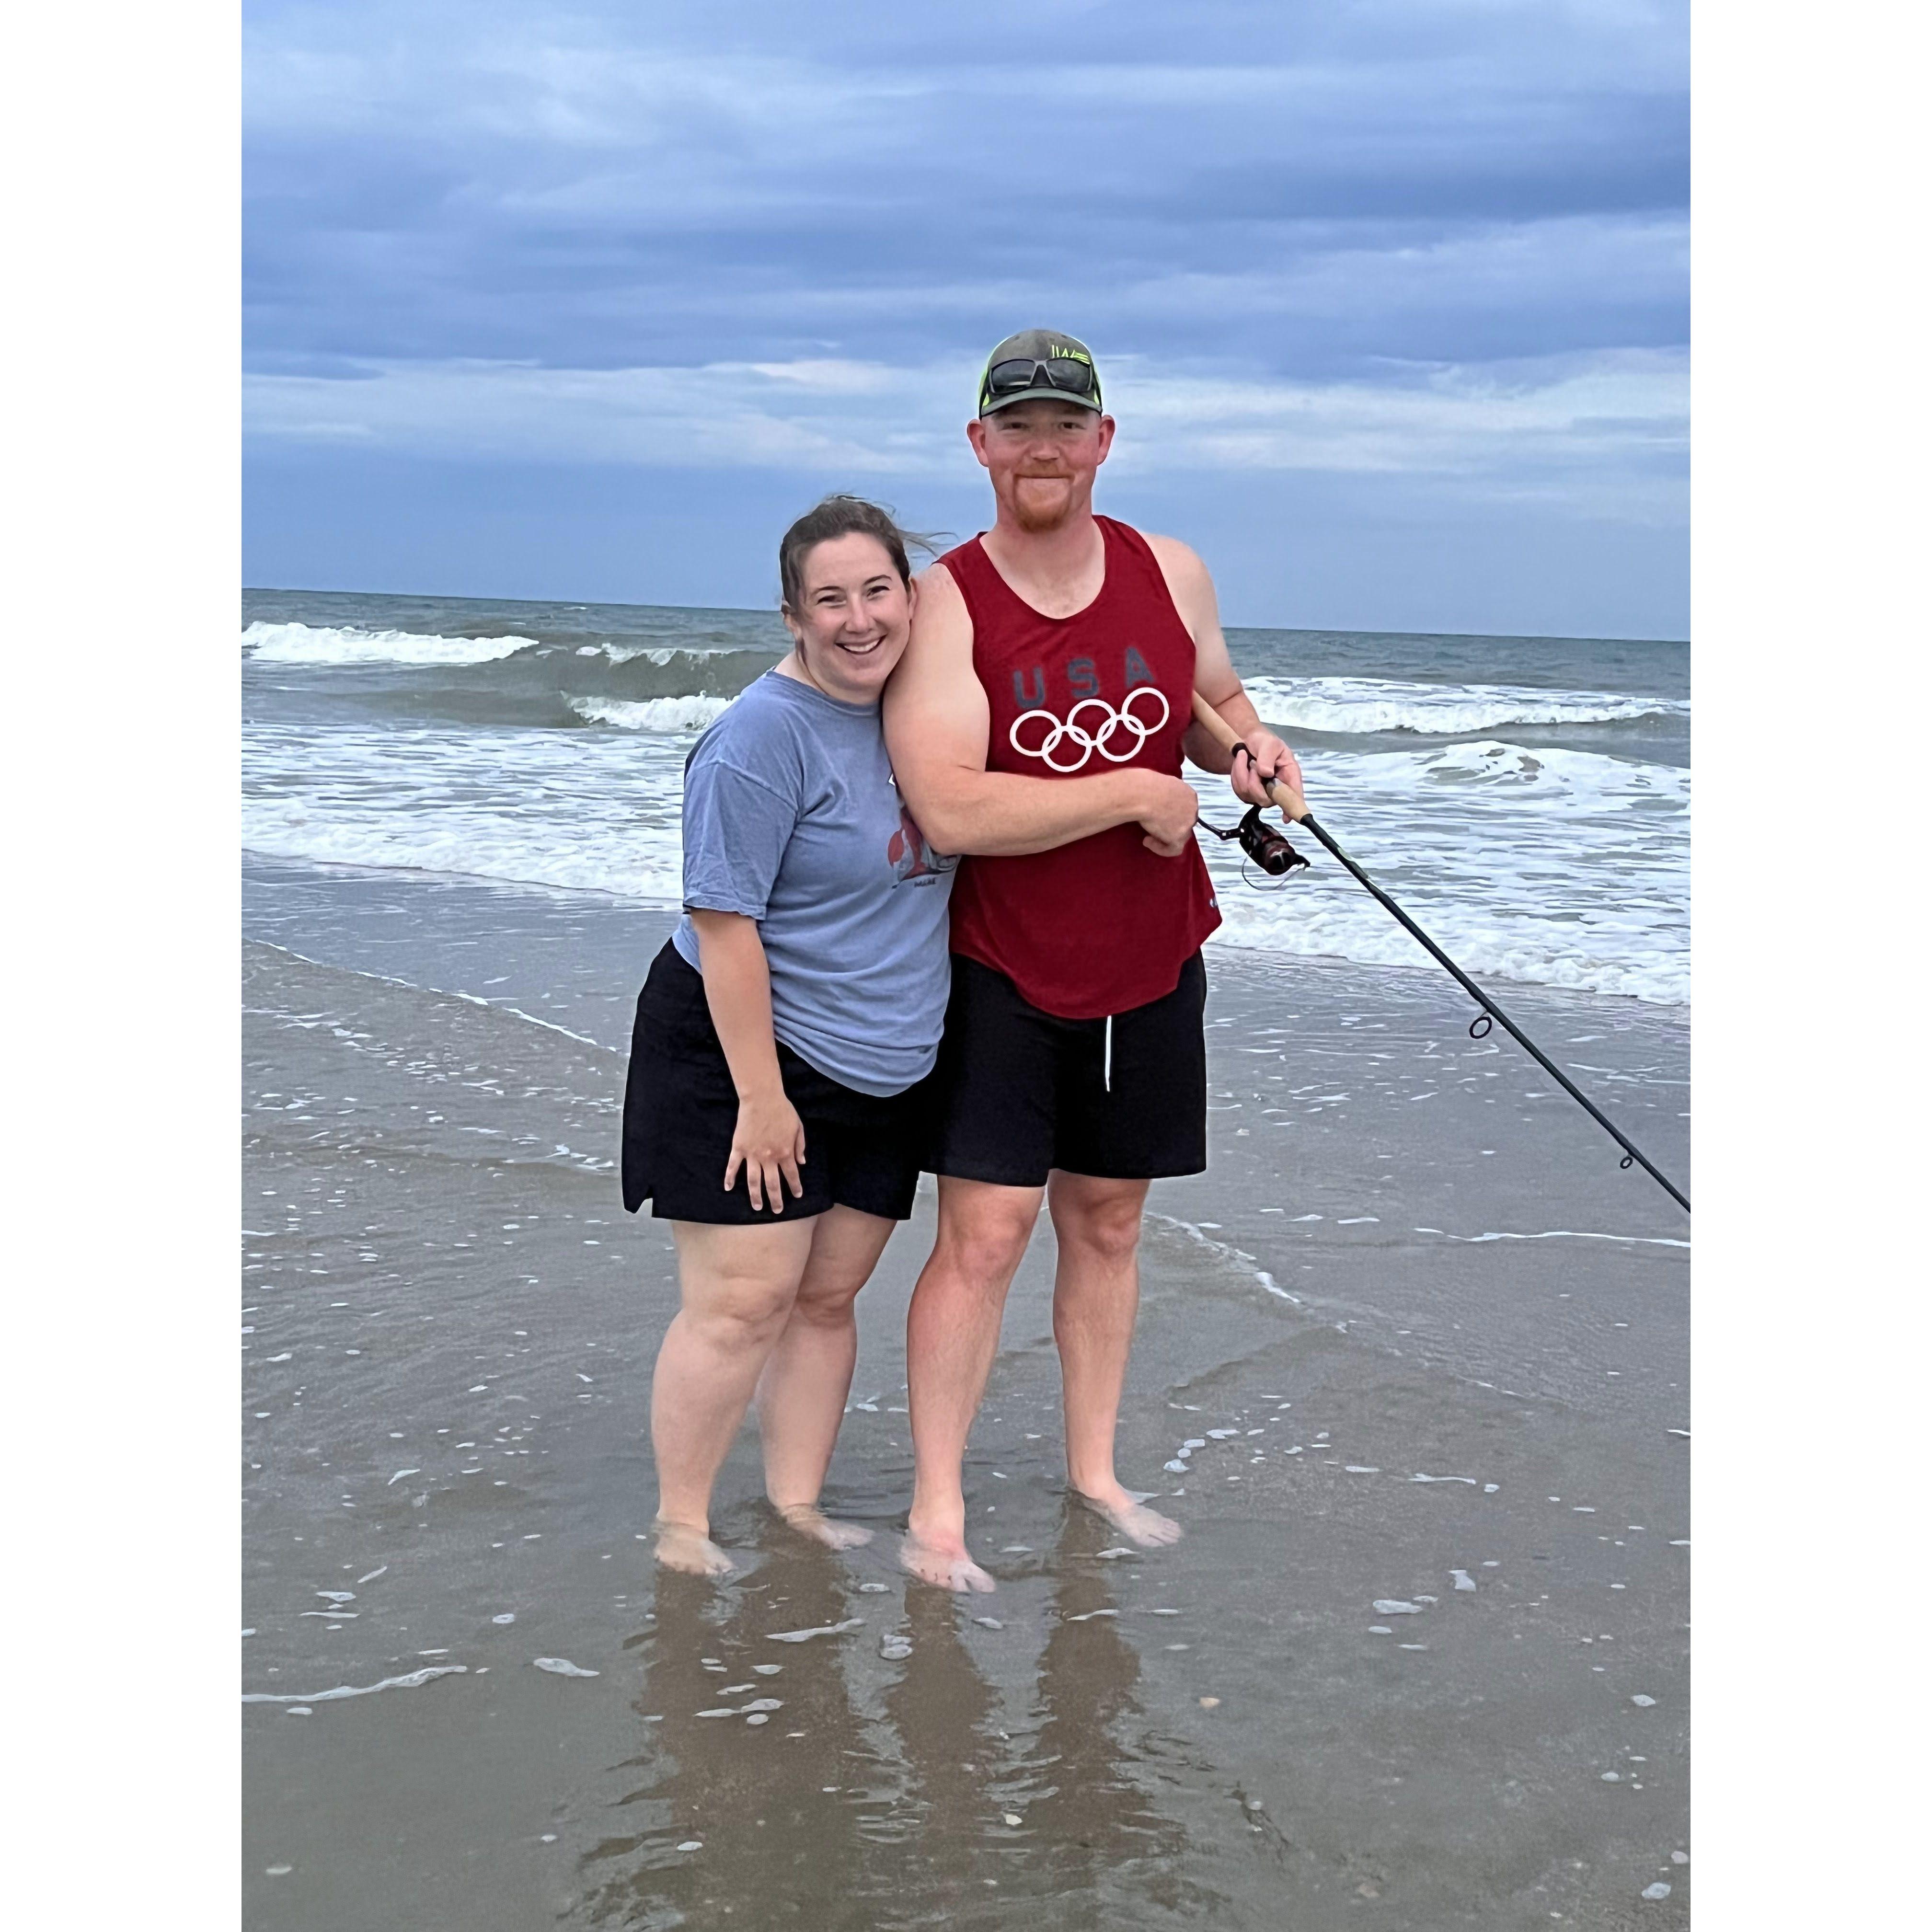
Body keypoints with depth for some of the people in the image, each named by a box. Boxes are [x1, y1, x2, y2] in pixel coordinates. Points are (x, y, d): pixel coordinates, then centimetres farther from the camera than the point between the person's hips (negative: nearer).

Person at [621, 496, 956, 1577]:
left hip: (885, 1071, 7)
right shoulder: (766, 737, -18)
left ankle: (797, 1507, 21)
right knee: (744, 1299, -6)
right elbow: (725, 922, -20)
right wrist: (760, 1094, -20)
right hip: (744, 1048, -7)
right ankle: (681, 1528, 7)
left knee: (827, 1297, 11)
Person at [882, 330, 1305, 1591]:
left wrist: (1249, 747, -4)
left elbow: (1217, 697, 20)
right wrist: (1140, 793, -20)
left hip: (1151, 970, 5)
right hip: (1003, 974, -4)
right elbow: (952, 808, -25)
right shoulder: (946, 602, -14)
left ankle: (1095, 1474, 29)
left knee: (1107, 1223, 15)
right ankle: (936, 1511, 5)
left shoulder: (1171, 574, 1)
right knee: (987, 1234, -6)